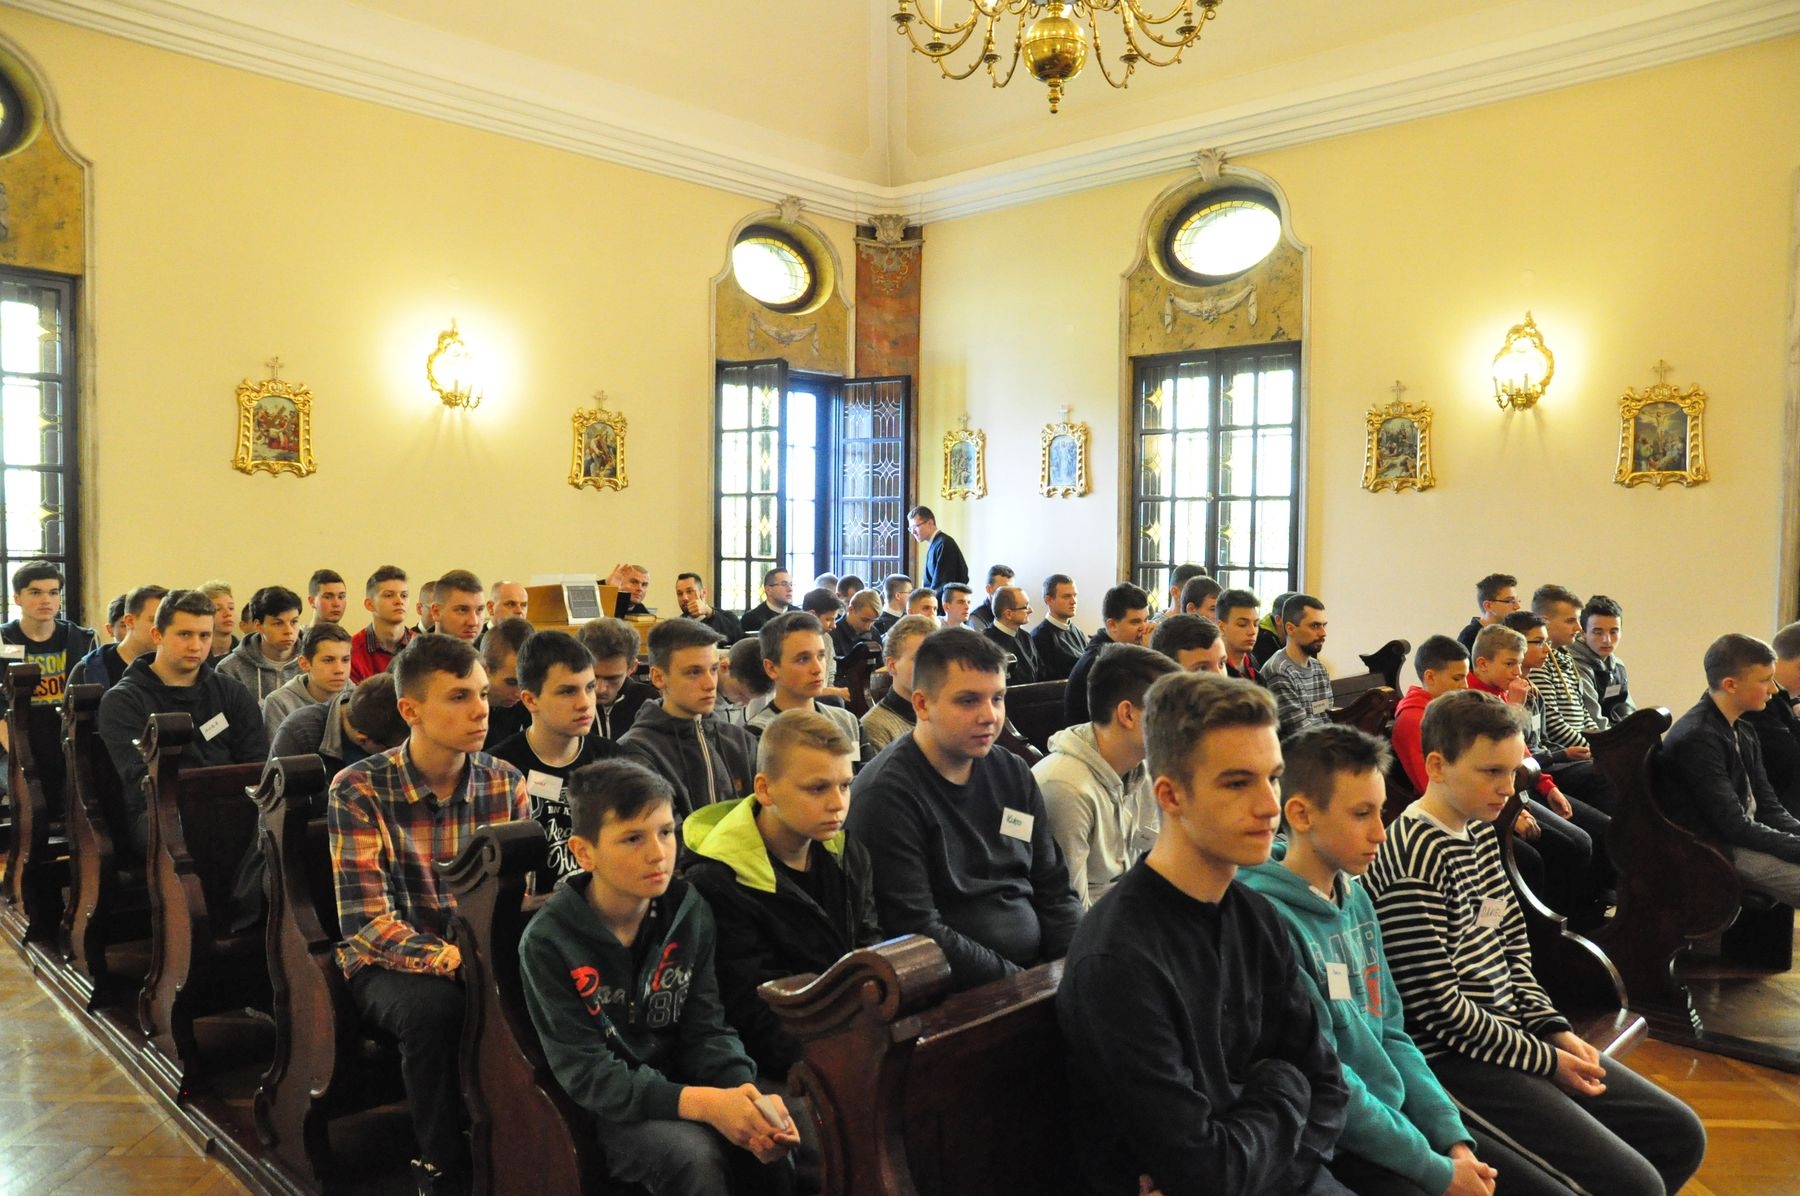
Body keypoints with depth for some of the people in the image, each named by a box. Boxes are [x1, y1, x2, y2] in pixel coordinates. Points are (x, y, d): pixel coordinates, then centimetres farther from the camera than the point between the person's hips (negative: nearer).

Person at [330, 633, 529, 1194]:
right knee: (434, 1005, -34)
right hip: (390, 961, -2)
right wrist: (450, 958, -33)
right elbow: (368, 922, -18)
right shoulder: (359, 789, -12)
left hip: (483, 956, 3)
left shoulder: (506, 783, -2)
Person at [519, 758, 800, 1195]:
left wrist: (750, 1098, -22)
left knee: (775, 1140, -20)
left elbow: (706, 1029, -1)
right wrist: (699, 1102, -30)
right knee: (694, 1153, -30)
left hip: (678, 1079, 4)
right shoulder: (548, 942, -16)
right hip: (599, 1110, -4)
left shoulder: (689, 910, -3)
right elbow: (585, 1072, -18)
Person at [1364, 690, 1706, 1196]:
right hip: (1455, 1060, -10)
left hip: (1511, 1033, 10)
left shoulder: (1481, 831, 7)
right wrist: (1546, 1060, -12)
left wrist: (1555, 1030, 2)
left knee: (1680, 1135, 15)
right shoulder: (1414, 858, -22)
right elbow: (1438, 1006, -21)